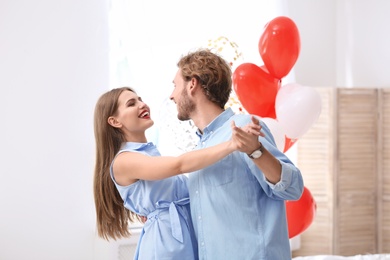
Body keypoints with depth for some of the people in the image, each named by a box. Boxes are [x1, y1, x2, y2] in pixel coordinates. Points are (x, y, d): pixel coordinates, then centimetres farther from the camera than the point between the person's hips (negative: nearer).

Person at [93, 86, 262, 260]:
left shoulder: (152, 152, 16)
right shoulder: (123, 161, -12)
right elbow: (179, 165, -24)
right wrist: (231, 145, -33)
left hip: (191, 235, 8)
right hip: (165, 241, -8)